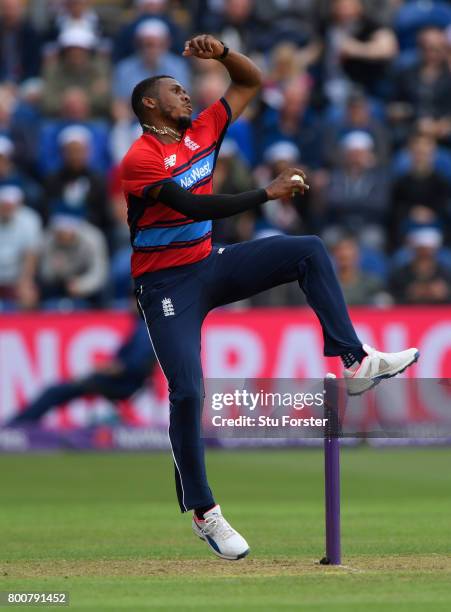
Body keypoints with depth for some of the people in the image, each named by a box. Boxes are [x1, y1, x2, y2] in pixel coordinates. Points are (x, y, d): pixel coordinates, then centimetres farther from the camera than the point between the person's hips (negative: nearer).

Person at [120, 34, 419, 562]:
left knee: (309, 252, -4)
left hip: (211, 267, 7)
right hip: (167, 285, -7)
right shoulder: (139, 160, -16)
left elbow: (250, 82, 13)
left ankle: (354, 361, -8)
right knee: (187, 393, -15)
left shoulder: (201, 132, 5)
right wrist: (266, 193, -28)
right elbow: (193, 207, -28)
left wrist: (221, 53, -8)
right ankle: (203, 513, -5)